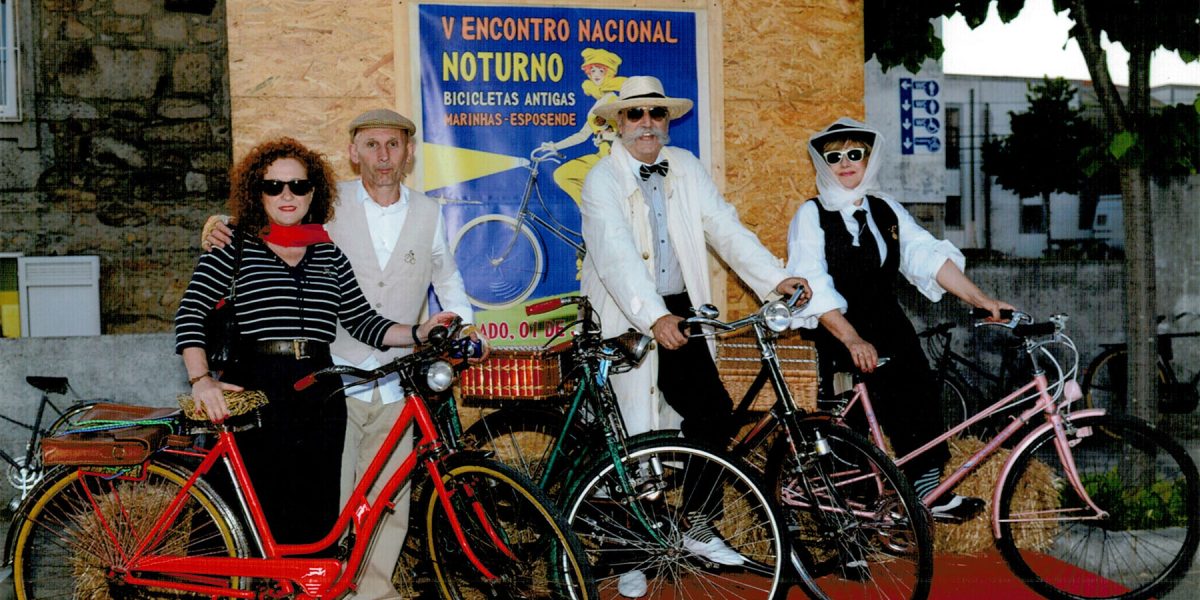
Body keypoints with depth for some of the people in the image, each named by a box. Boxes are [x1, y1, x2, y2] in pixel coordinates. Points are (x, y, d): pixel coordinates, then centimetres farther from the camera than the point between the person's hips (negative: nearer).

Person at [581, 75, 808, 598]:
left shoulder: (686, 168, 6)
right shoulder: (602, 181, -10)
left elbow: (725, 226, -3)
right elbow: (617, 256, -25)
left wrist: (775, 278, -16)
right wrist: (654, 317, -39)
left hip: (679, 313, 5)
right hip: (624, 320, -4)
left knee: (713, 414, -2)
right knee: (633, 432, 0)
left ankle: (697, 528, 19)